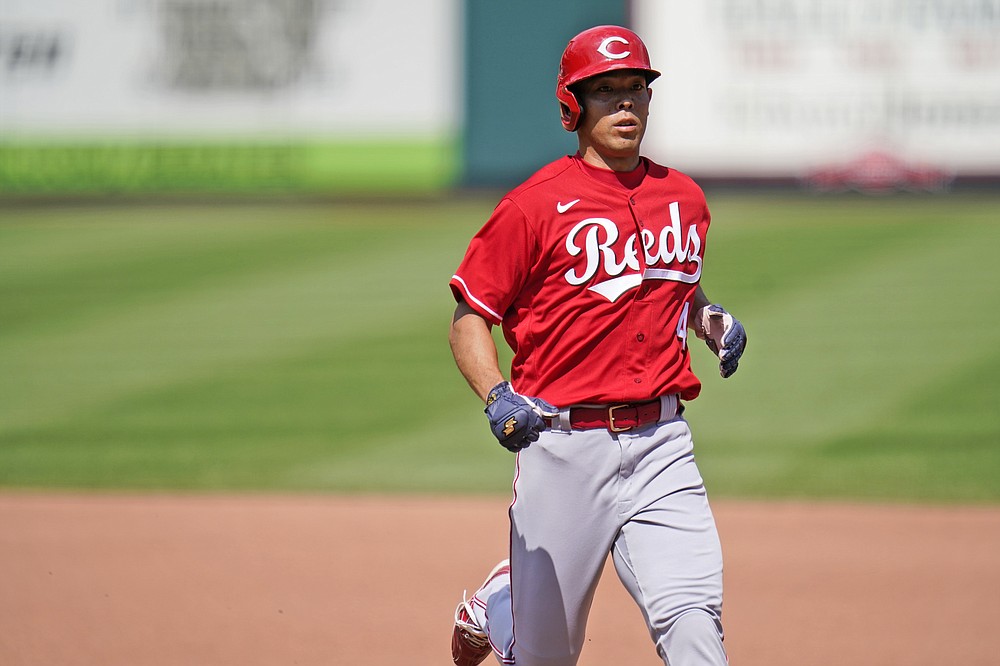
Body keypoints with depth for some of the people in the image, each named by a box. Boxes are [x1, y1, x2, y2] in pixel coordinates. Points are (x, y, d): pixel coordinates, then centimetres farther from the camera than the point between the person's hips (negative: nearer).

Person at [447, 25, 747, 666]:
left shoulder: (684, 197, 11)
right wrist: (497, 397, -21)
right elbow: (469, 322, -3)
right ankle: (497, 602, 45)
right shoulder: (536, 204, -5)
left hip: (660, 444, 3)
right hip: (562, 445, -3)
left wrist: (713, 320, 7)